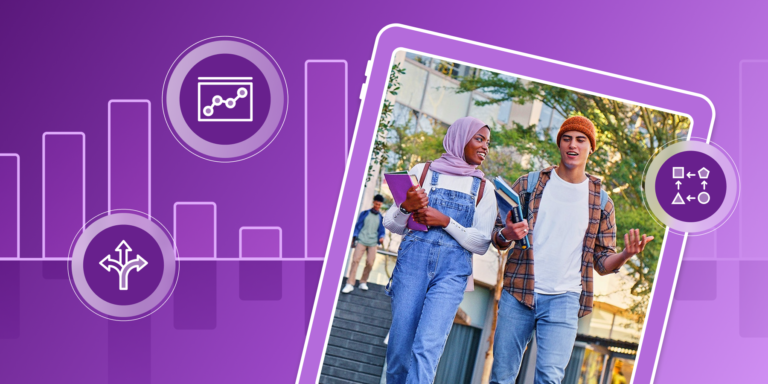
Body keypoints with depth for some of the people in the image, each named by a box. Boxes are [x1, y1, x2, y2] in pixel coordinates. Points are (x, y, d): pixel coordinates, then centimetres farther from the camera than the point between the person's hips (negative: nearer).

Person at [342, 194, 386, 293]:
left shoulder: (381, 218, 12)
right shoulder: (364, 213, 10)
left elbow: (381, 230, 14)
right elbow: (358, 226, 10)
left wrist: (381, 237, -7)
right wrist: (354, 237, 2)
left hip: (373, 243, 1)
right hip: (361, 240, -1)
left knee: (370, 263, -8)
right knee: (355, 260, -12)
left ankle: (363, 282, 10)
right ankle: (350, 284, -14)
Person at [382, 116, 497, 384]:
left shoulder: (484, 189, 12)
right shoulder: (423, 171, 9)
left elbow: (482, 244, 3)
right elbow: (391, 224, 9)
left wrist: (445, 222, -11)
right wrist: (407, 207, -13)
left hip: (453, 270, 0)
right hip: (413, 261, 0)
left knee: (427, 347, -17)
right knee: (399, 345, -1)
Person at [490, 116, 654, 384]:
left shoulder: (601, 201, 10)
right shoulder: (528, 185, 7)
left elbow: (602, 262, 11)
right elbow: (497, 235, 8)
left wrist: (626, 255, -12)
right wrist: (506, 235, -16)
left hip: (563, 300, 0)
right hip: (518, 294, 0)